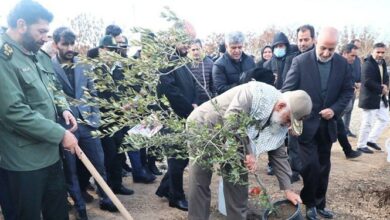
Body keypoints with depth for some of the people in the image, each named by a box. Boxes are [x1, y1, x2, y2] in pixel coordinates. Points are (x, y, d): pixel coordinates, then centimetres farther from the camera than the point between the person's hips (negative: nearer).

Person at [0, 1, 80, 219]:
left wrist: (64, 108, 0)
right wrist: (60, 134, -22)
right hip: (24, 160, -8)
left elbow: (54, 88, 21)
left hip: (50, 152, 8)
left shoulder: (40, 55, 8)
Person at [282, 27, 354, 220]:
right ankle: (310, 204, 18)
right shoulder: (300, 61, -12)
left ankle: (319, 204, 30)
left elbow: (347, 90, 7)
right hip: (306, 124, -4)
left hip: (327, 125, 4)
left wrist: (335, 109, -10)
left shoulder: (342, 63, 0)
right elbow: (287, 91, -13)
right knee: (310, 166, -6)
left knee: (323, 167, 13)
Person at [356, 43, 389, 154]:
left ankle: (371, 140, 26)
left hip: (381, 98, 9)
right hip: (370, 98, -9)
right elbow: (367, 82, -25)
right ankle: (361, 145, 10)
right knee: (367, 123, -3)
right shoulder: (368, 64, -17)